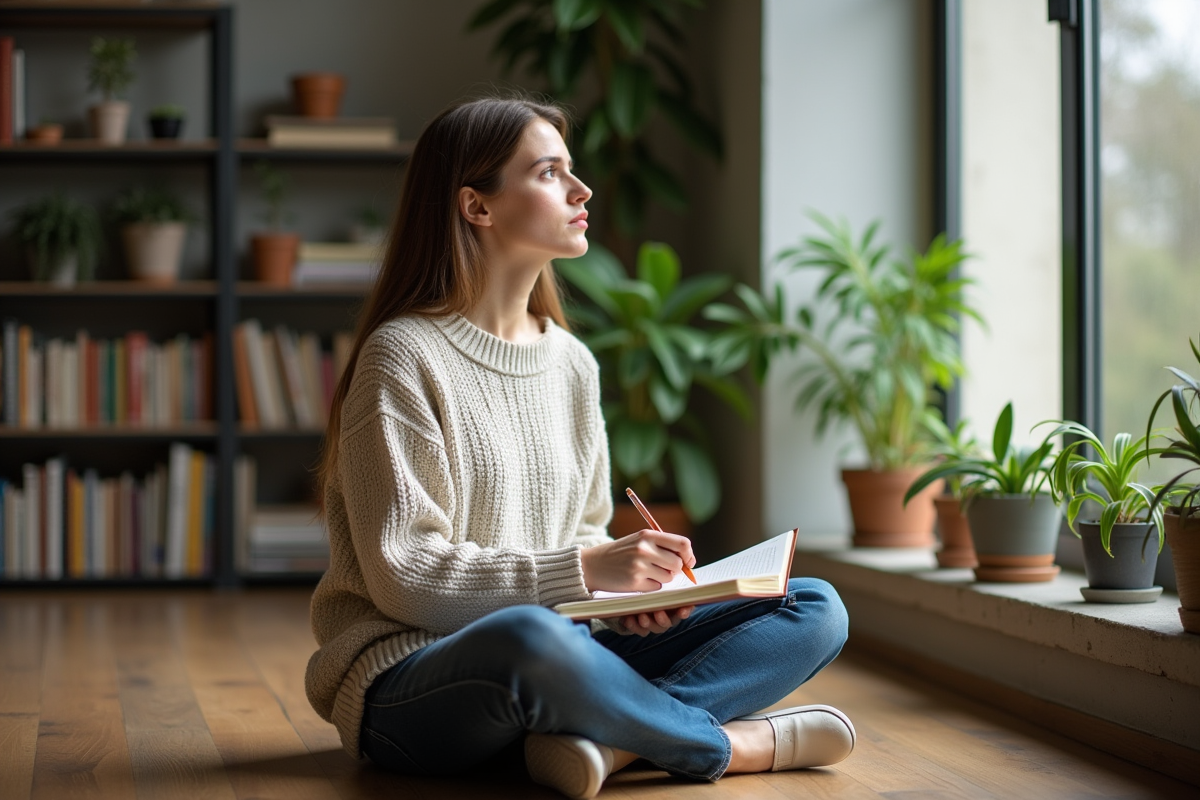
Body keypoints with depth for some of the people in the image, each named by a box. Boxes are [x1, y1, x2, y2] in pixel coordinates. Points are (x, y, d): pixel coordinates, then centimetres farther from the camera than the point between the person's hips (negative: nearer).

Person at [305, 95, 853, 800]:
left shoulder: (573, 364, 13)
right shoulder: (403, 358, -9)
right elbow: (404, 575, -15)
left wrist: (635, 585, -5)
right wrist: (587, 570, -21)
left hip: (548, 659, 8)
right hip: (409, 681, -7)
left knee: (815, 609, -3)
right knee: (528, 638, -43)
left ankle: (609, 739, -26)